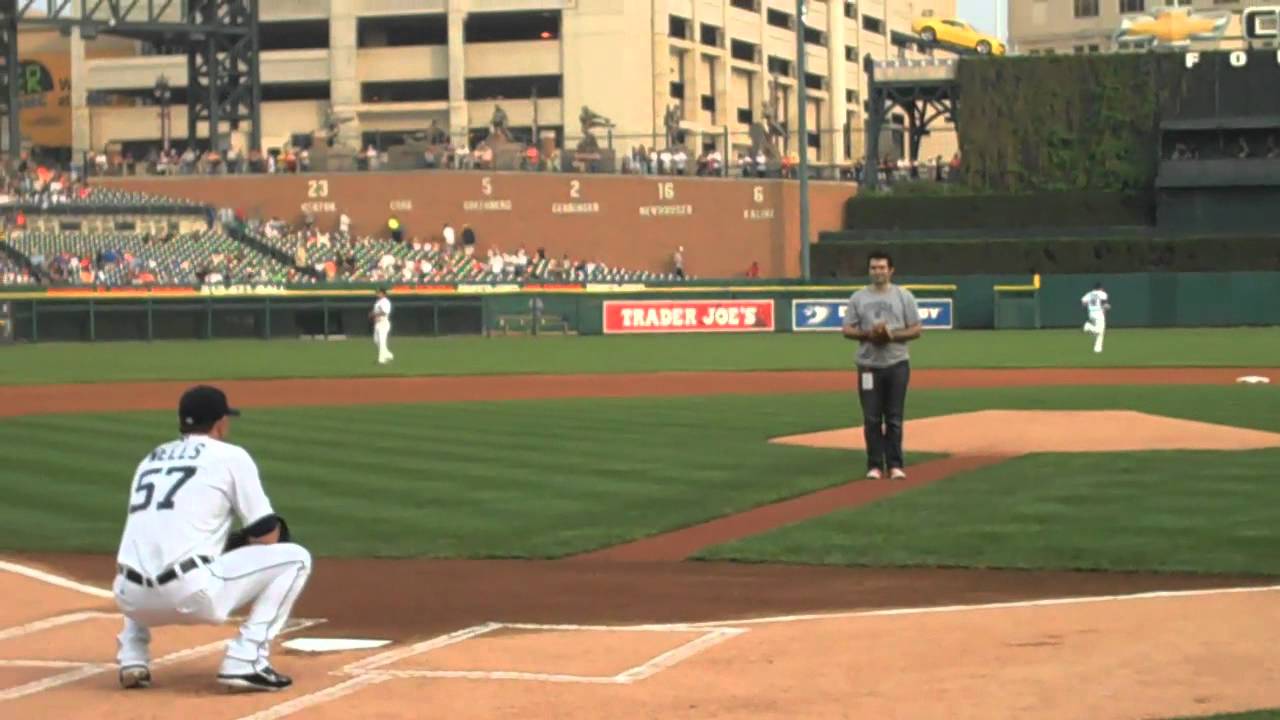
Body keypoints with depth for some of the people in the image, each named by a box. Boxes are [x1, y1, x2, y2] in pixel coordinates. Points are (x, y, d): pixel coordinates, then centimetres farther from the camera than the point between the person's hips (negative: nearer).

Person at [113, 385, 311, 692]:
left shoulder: (150, 459, 25)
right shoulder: (230, 456, 8)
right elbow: (266, 538, 6)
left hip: (133, 601, 6)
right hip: (191, 594, -6)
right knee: (295, 557, 8)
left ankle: (132, 659, 17)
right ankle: (245, 661, -3)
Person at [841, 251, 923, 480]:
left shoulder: (904, 296, 4)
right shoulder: (858, 298, 7)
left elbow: (915, 330, 1)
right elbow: (847, 330, 5)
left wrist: (892, 335, -15)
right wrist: (868, 334, -14)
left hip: (897, 364, -1)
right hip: (869, 365, 1)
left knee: (894, 417, 0)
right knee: (871, 418, 1)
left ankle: (895, 465, 5)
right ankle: (875, 465, 7)